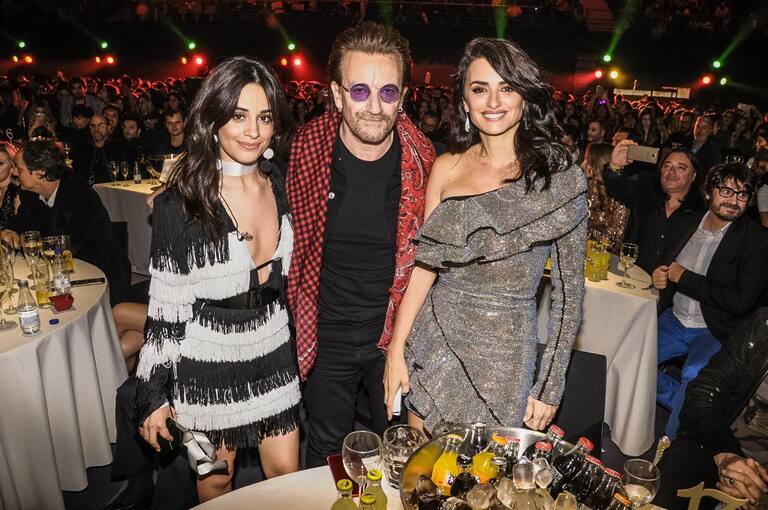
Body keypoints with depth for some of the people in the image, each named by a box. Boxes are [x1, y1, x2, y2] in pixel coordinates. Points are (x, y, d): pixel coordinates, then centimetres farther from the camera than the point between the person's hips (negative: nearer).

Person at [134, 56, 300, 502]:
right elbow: (165, 307, -12)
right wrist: (153, 394, -8)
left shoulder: (278, 184, -2)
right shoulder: (180, 202, -18)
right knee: (216, 482, 18)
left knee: (287, 475, 16)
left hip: (273, 354, 4)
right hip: (207, 363, -4)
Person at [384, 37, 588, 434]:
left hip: (504, 355, -3)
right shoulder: (446, 168, 1)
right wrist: (396, 349, -2)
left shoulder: (560, 177, -8)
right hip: (433, 344, 3)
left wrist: (550, 387, -4)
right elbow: (425, 264, 2)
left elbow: (569, 289, -4)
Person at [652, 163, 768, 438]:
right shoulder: (687, 223, 6)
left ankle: (672, 441, -10)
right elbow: (664, 265, 20)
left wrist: (684, 277, -15)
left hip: (716, 332, -5)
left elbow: (742, 301, -19)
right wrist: (659, 276, -6)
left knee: (694, 376, -32)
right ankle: (684, 403, 9)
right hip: (674, 320, 6)